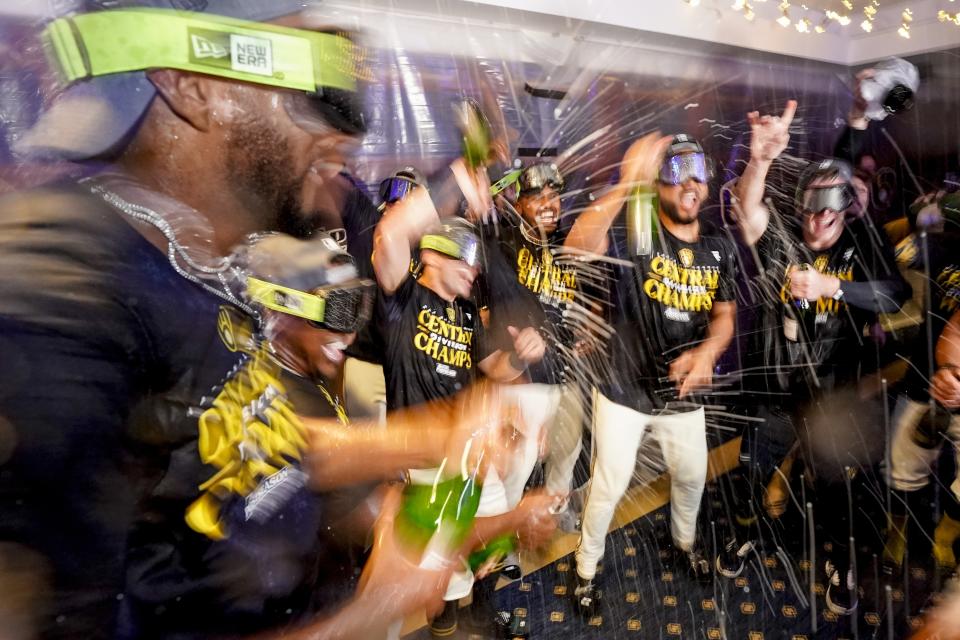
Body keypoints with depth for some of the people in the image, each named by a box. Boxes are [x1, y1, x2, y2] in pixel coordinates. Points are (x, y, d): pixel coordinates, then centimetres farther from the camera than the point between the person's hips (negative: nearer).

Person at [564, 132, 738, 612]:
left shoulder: (718, 246, 0)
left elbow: (724, 315, 3)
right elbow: (577, 247, -39)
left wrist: (707, 351, -19)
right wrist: (626, 182, -50)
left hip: (683, 393, 5)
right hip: (625, 390, -5)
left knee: (692, 476, 24)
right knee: (609, 485, 9)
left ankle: (685, 543, 56)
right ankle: (587, 566, 35)